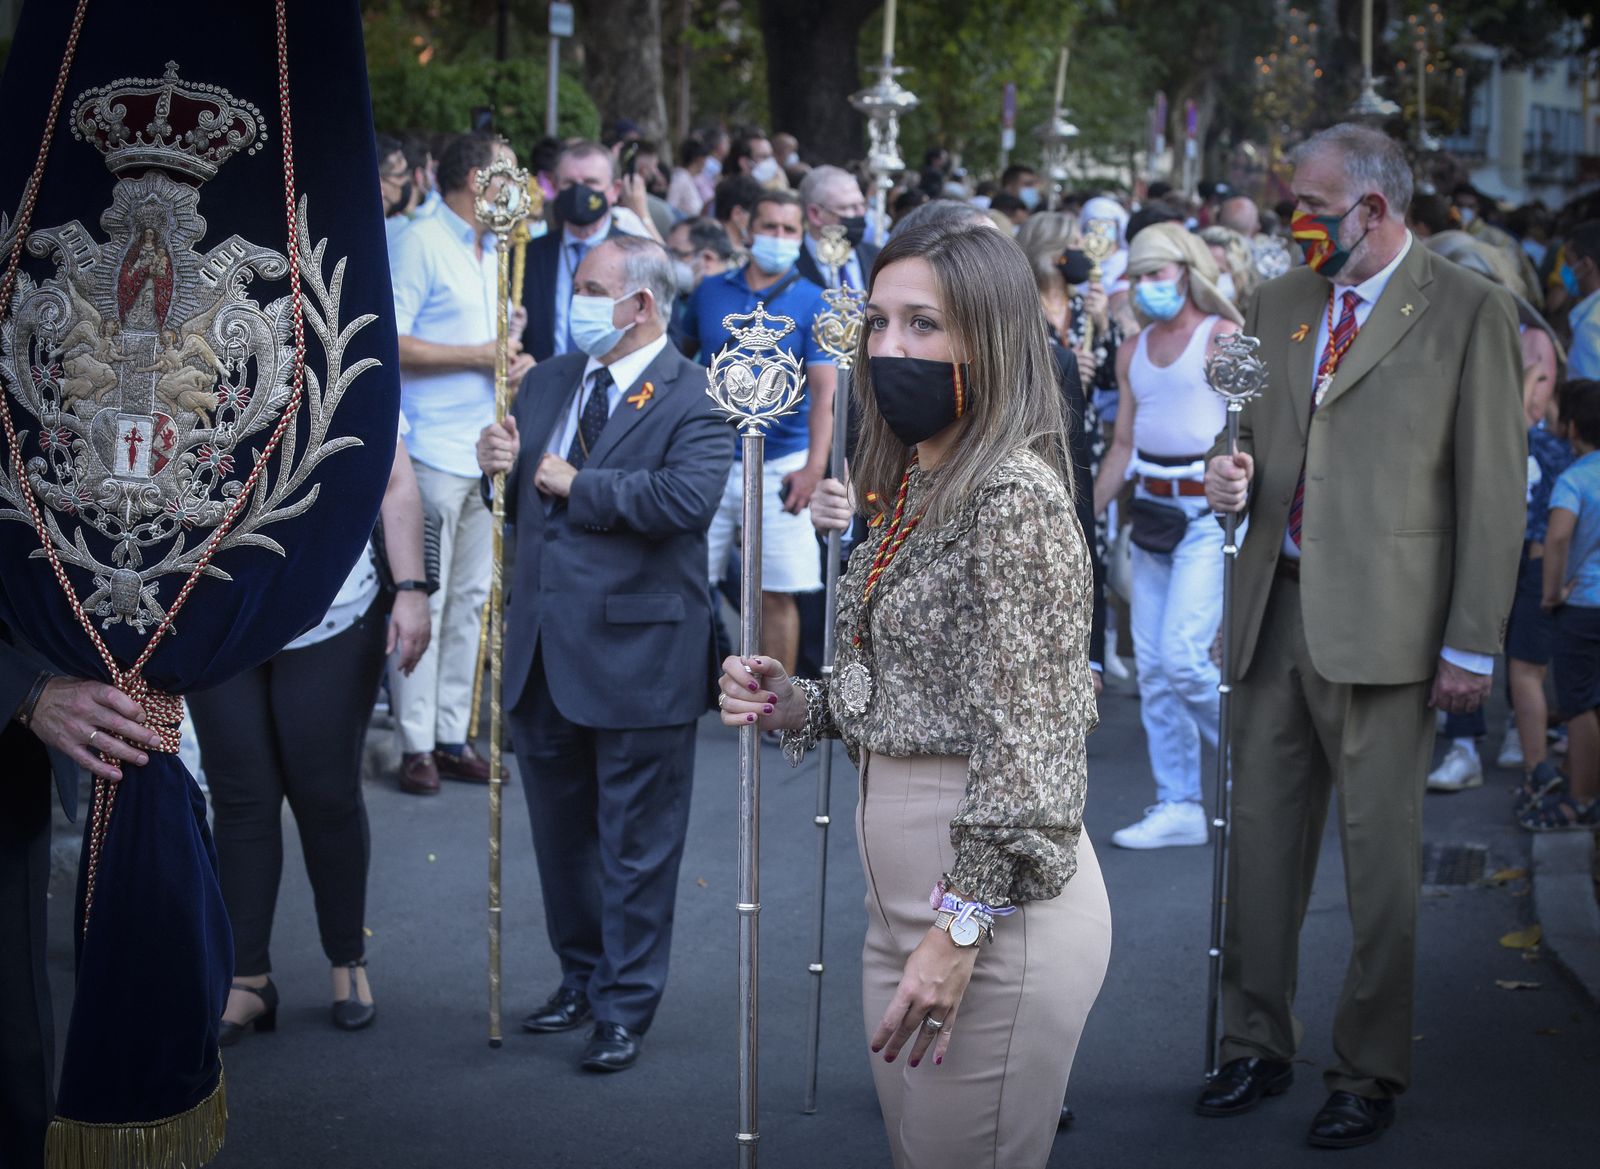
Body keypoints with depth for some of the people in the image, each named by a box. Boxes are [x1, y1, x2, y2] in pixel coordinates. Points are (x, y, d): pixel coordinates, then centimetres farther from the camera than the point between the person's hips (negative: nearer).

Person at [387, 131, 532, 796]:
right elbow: (389, 343, -15)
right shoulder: (420, 243, -8)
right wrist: (480, 354, -15)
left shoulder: (491, 252, 18)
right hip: (433, 452, -8)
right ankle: (416, 745, 0)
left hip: (485, 452, 8)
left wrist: (517, 360, 3)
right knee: (424, 598, -5)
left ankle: (453, 735, 17)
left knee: (470, 599, 10)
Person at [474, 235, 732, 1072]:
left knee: (636, 845, 4)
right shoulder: (549, 381, 13)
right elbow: (520, 501, 17)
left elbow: (687, 498, -24)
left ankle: (625, 1007, 15)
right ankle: (581, 978, 33)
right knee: (559, 833, 18)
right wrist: (503, 468, -6)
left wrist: (577, 485, -16)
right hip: (543, 650, 7)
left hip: (635, 652, -7)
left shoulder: (693, 398, -9)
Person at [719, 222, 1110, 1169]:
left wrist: (961, 929, -21)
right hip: (905, 892, 9)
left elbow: (1025, 740, -20)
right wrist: (801, 706, 2)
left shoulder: (1016, 496, -16)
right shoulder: (914, 489, 12)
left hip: (992, 894, -9)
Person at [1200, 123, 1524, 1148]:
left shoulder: (1470, 313, -4)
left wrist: (1473, 644, -10)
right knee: (1262, 839, 11)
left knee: (1380, 859, 1)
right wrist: (1235, 474, -1)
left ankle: (1370, 1074, 14)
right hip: (1277, 609, 6)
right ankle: (1258, 1048, 24)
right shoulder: (1281, 302, 13)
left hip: (1383, 624, -5)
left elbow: (1494, 488, -6)